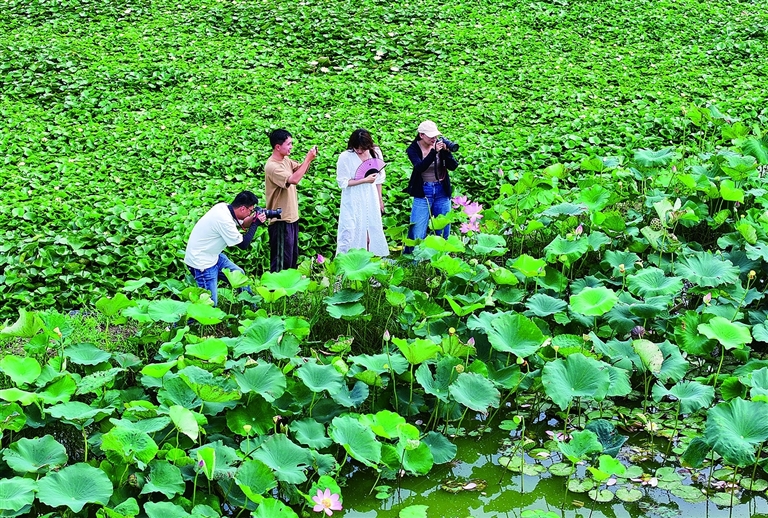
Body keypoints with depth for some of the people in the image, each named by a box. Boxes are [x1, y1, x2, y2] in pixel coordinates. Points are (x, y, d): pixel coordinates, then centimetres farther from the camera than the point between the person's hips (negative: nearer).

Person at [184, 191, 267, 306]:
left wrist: (253, 218, -7)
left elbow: (242, 224, 12)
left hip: (213, 256, 10)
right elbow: (243, 244, -18)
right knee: (210, 303, -9)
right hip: (201, 261, -10)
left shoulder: (223, 206, -5)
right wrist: (255, 224, -12)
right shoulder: (224, 220, -29)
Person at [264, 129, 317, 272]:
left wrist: (309, 159, -3)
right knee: (281, 261, -3)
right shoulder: (272, 166, -21)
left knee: (293, 256, 19)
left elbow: (301, 170, 17)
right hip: (280, 220, -9)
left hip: (292, 217, 9)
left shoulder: (286, 160, 6)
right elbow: (294, 179, -31)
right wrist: (307, 159, -25)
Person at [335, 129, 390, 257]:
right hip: (353, 202, -4)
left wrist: (380, 199, 13)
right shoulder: (345, 157, -14)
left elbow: (379, 178, 8)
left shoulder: (375, 153, -2)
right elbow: (342, 182, -14)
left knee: (372, 231, 10)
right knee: (350, 232, -5)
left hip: (371, 201, 4)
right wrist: (365, 180, -19)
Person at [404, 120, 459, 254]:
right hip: (423, 192, -3)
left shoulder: (440, 144, -3)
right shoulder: (413, 149, -8)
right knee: (417, 230, -4)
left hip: (442, 191, 3)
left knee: (443, 228, 9)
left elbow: (453, 166, -8)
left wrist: (446, 151, -24)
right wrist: (434, 151, -36)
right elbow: (420, 167, -26)